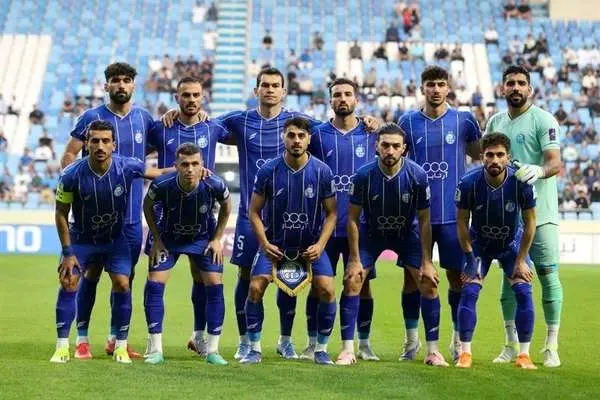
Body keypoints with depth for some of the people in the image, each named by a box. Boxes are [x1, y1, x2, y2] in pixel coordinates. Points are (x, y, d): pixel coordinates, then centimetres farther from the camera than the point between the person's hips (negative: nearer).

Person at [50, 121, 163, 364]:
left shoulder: (127, 167, -22)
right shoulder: (71, 176, -24)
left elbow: (155, 174, 1)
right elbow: (61, 213, -12)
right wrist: (67, 252, -12)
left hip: (116, 237, 1)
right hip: (81, 238, -1)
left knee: (122, 284, -10)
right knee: (68, 283, -11)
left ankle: (121, 346, 4)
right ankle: (62, 347, -1)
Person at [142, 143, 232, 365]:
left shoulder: (214, 185, -28)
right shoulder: (162, 185, -30)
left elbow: (226, 207, -4)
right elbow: (147, 206, -6)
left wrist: (217, 239, -5)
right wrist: (156, 239, -7)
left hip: (203, 238, 0)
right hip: (169, 237, 0)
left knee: (215, 286, -9)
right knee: (154, 284, -11)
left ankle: (212, 350, 3)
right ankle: (155, 350, -1)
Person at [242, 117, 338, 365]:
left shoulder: (322, 172, -9)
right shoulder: (268, 171, -9)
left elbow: (331, 213, -1)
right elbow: (254, 211, -1)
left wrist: (320, 245, -13)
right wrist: (265, 244, -12)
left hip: (311, 245, 0)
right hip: (275, 244, 0)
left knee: (327, 290, -15)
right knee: (255, 288, -15)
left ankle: (321, 349, 3)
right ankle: (254, 349, 1)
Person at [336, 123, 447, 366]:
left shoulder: (417, 175, -22)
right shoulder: (363, 176, -23)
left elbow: (424, 221, -12)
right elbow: (353, 218, -12)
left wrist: (426, 262, -12)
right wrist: (354, 259, -13)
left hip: (407, 234, 0)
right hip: (371, 234, 0)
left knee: (429, 283, -10)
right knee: (352, 282, -13)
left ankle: (433, 351, 0)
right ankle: (347, 350, -5)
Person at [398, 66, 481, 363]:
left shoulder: (463, 120, 3)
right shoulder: (408, 122, 5)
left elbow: (478, 154, 13)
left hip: (453, 213, -1)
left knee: (456, 275, 4)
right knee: (412, 276, 4)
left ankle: (458, 339, 17)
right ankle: (411, 339, 16)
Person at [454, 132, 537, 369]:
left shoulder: (521, 182, -25)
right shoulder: (468, 183, -26)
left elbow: (530, 223, -12)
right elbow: (462, 221, -11)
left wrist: (521, 260, -10)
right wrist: (470, 258, -11)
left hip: (512, 243, 0)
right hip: (479, 243, 0)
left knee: (523, 292, -12)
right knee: (469, 292, -13)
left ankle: (524, 354, -2)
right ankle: (465, 353, -2)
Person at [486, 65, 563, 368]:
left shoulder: (543, 120, -7)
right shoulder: (495, 122, 11)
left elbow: (555, 163, -18)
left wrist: (539, 171, -37)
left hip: (540, 212, -5)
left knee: (548, 275, -4)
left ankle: (551, 347, 3)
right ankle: (511, 345, 16)